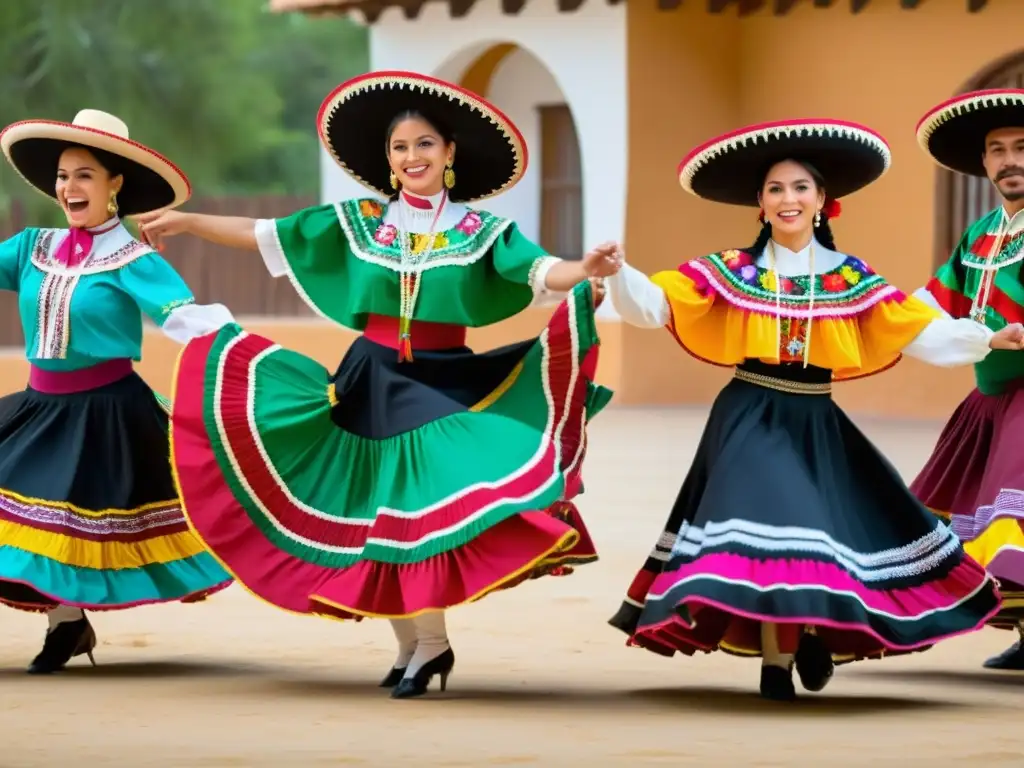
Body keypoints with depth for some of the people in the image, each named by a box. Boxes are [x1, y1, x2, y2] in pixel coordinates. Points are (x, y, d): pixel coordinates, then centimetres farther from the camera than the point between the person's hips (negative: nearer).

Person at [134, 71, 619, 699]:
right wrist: (187, 222, 6)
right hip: (372, 383, 3)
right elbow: (264, 236, 8)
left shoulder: (480, 231, -1)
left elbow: (538, 272, -16)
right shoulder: (357, 222, 5)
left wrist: (586, 270, -37)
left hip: (445, 384, -3)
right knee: (372, 514, 3)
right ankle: (412, 645, 15)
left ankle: (430, 644, -1)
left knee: (420, 505, -13)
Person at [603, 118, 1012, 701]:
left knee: (831, 531, 2)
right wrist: (616, 275, -27)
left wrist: (989, 340, -10)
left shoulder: (850, 278, 4)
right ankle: (776, 658, -2)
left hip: (817, 425, 3)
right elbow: (654, 304, -8)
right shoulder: (733, 271, -1)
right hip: (752, 421, -3)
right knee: (767, 524, -16)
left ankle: (815, 632, 31)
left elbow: (920, 331, 1)